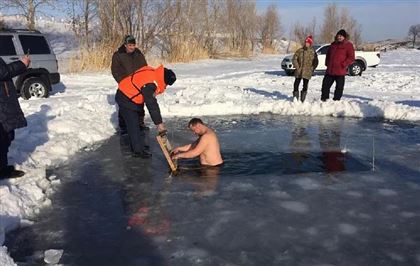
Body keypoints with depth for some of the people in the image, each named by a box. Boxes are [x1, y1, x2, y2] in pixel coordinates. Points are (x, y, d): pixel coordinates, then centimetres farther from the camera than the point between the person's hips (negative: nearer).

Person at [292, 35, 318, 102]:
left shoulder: (313, 52, 2)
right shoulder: (300, 50, 3)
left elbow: (315, 62, 6)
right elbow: (294, 58, 4)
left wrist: (312, 68, -4)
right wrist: (297, 67, -5)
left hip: (307, 72, -1)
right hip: (299, 72, 1)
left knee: (305, 86, 2)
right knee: (296, 85, 0)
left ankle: (302, 100, 12)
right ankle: (295, 99, 10)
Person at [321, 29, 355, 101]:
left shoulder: (348, 45, -2)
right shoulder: (333, 44, 15)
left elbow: (351, 58, -8)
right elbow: (328, 54, 27)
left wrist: (343, 65, -15)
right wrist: (327, 63, 13)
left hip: (340, 71, -5)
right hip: (330, 70, 5)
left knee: (339, 87, 1)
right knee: (325, 84, 7)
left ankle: (336, 100, 10)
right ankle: (323, 99, 18)